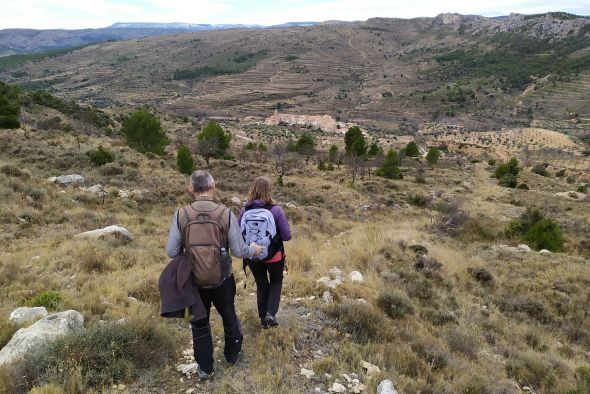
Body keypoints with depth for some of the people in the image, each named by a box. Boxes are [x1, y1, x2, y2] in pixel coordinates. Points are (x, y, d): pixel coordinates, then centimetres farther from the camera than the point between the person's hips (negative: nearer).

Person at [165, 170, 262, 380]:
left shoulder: (181, 215, -14)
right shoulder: (226, 214, -16)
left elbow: (171, 252, -10)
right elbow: (239, 251, -13)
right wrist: (253, 249, 9)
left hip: (194, 282, 0)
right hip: (222, 280, 0)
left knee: (199, 324, 20)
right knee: (229, 317, 25)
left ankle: (205, 368, 33)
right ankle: (232, 355, 46)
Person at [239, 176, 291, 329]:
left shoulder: (244, 211, -12)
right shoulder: (276, 210, -18)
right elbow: (287, 236, -14)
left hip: (253, 258, 2)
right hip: (274, 256, -2)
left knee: (261, 285, 24)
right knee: (276, 281, 25)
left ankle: (263, 318, 33)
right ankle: (271, 313, 11)